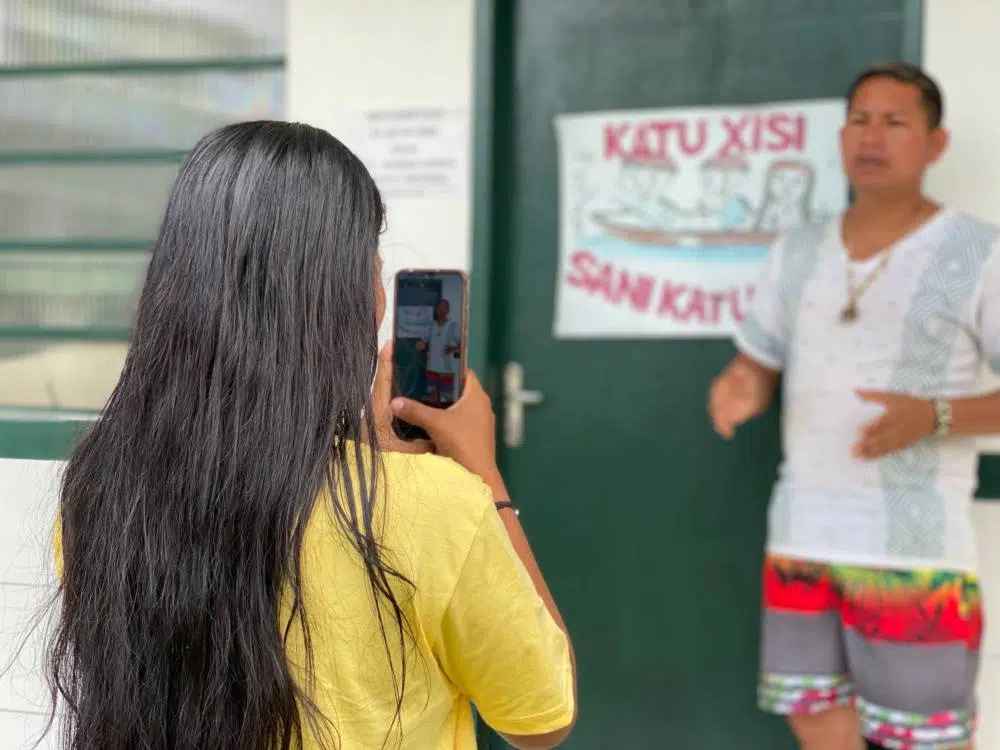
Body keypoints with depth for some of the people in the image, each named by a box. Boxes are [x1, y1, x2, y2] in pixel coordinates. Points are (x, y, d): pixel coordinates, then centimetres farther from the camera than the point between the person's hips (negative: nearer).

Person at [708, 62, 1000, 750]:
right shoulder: (797, 252, 9)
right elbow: (756, 365, 15)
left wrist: (934, 418, -23)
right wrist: (736, 391, -8)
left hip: (914, 547, -5)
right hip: (801, 535, 5)